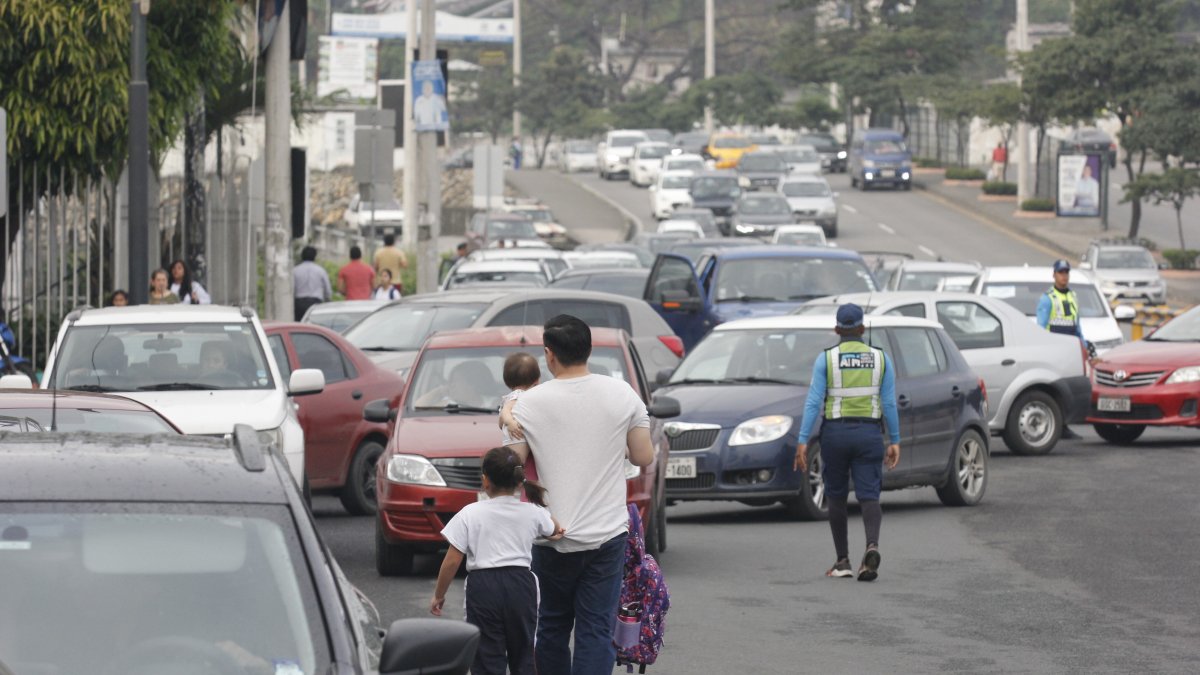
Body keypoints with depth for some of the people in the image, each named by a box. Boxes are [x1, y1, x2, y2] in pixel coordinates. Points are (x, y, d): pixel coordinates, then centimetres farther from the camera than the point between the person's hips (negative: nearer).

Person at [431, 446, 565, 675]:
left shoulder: (470, 514, -6)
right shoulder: (533, 513, 3)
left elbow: (452, 562, -6)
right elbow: (555, 531, 26)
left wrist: (438, 595, 6)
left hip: (483, 587, -3)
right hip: (521, 583, 3)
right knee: (522, 657, 15)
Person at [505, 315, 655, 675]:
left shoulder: (528, 404, -8)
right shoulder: (622, 395, -4)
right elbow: (644, 457, 1)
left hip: (553, 537, 0)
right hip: (607, 535, 0)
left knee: (552, 626, 16)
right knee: (596, 631, 0)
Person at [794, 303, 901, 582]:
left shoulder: (825, 359, -3)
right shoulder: (880, 358, 3)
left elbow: (814, 402, -8)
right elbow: (890, 403, 1)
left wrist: (802, 441, -8)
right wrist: (895, 441, 6)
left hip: (835, 433, -1)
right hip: (869, 433, 1)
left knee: (836, 496, 13)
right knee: (868, 496, -1)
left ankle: (842, 561, 12)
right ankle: (872, 546, -29)